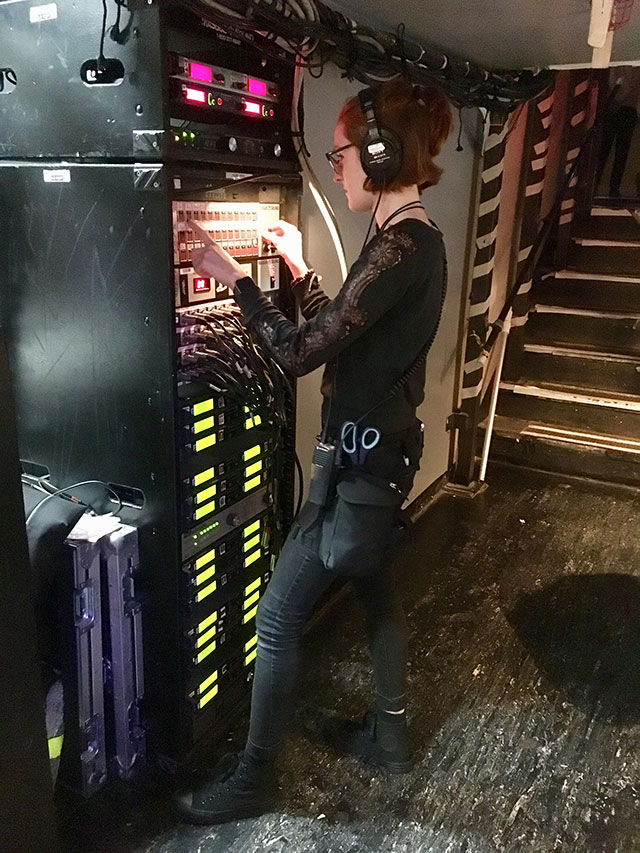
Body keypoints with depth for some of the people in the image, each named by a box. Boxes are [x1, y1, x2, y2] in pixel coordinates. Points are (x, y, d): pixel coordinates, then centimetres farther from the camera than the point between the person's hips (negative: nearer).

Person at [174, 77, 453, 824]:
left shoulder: (398, 249, -22)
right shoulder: (416, 240, 9)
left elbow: (300, 352, -25)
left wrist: (232, 278, -13)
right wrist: (298, 270, 14)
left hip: (361, 461, -10)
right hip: (382, 451, 10)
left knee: (276, 618, 3)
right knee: (375, 590, 23)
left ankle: (253, 778, 22)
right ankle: (389, 734, 43)